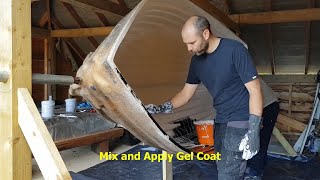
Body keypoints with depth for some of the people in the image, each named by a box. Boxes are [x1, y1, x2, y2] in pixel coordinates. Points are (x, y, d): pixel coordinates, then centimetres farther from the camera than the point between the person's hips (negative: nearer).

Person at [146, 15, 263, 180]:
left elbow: (254, 90, -17)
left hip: (240, 122, -7)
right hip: (220, 121, 7)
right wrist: (160, 109, -3)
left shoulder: (234, 50, -18)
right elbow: (186, 93, 11)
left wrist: (253, 131, -23)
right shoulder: (197, 60, 3)